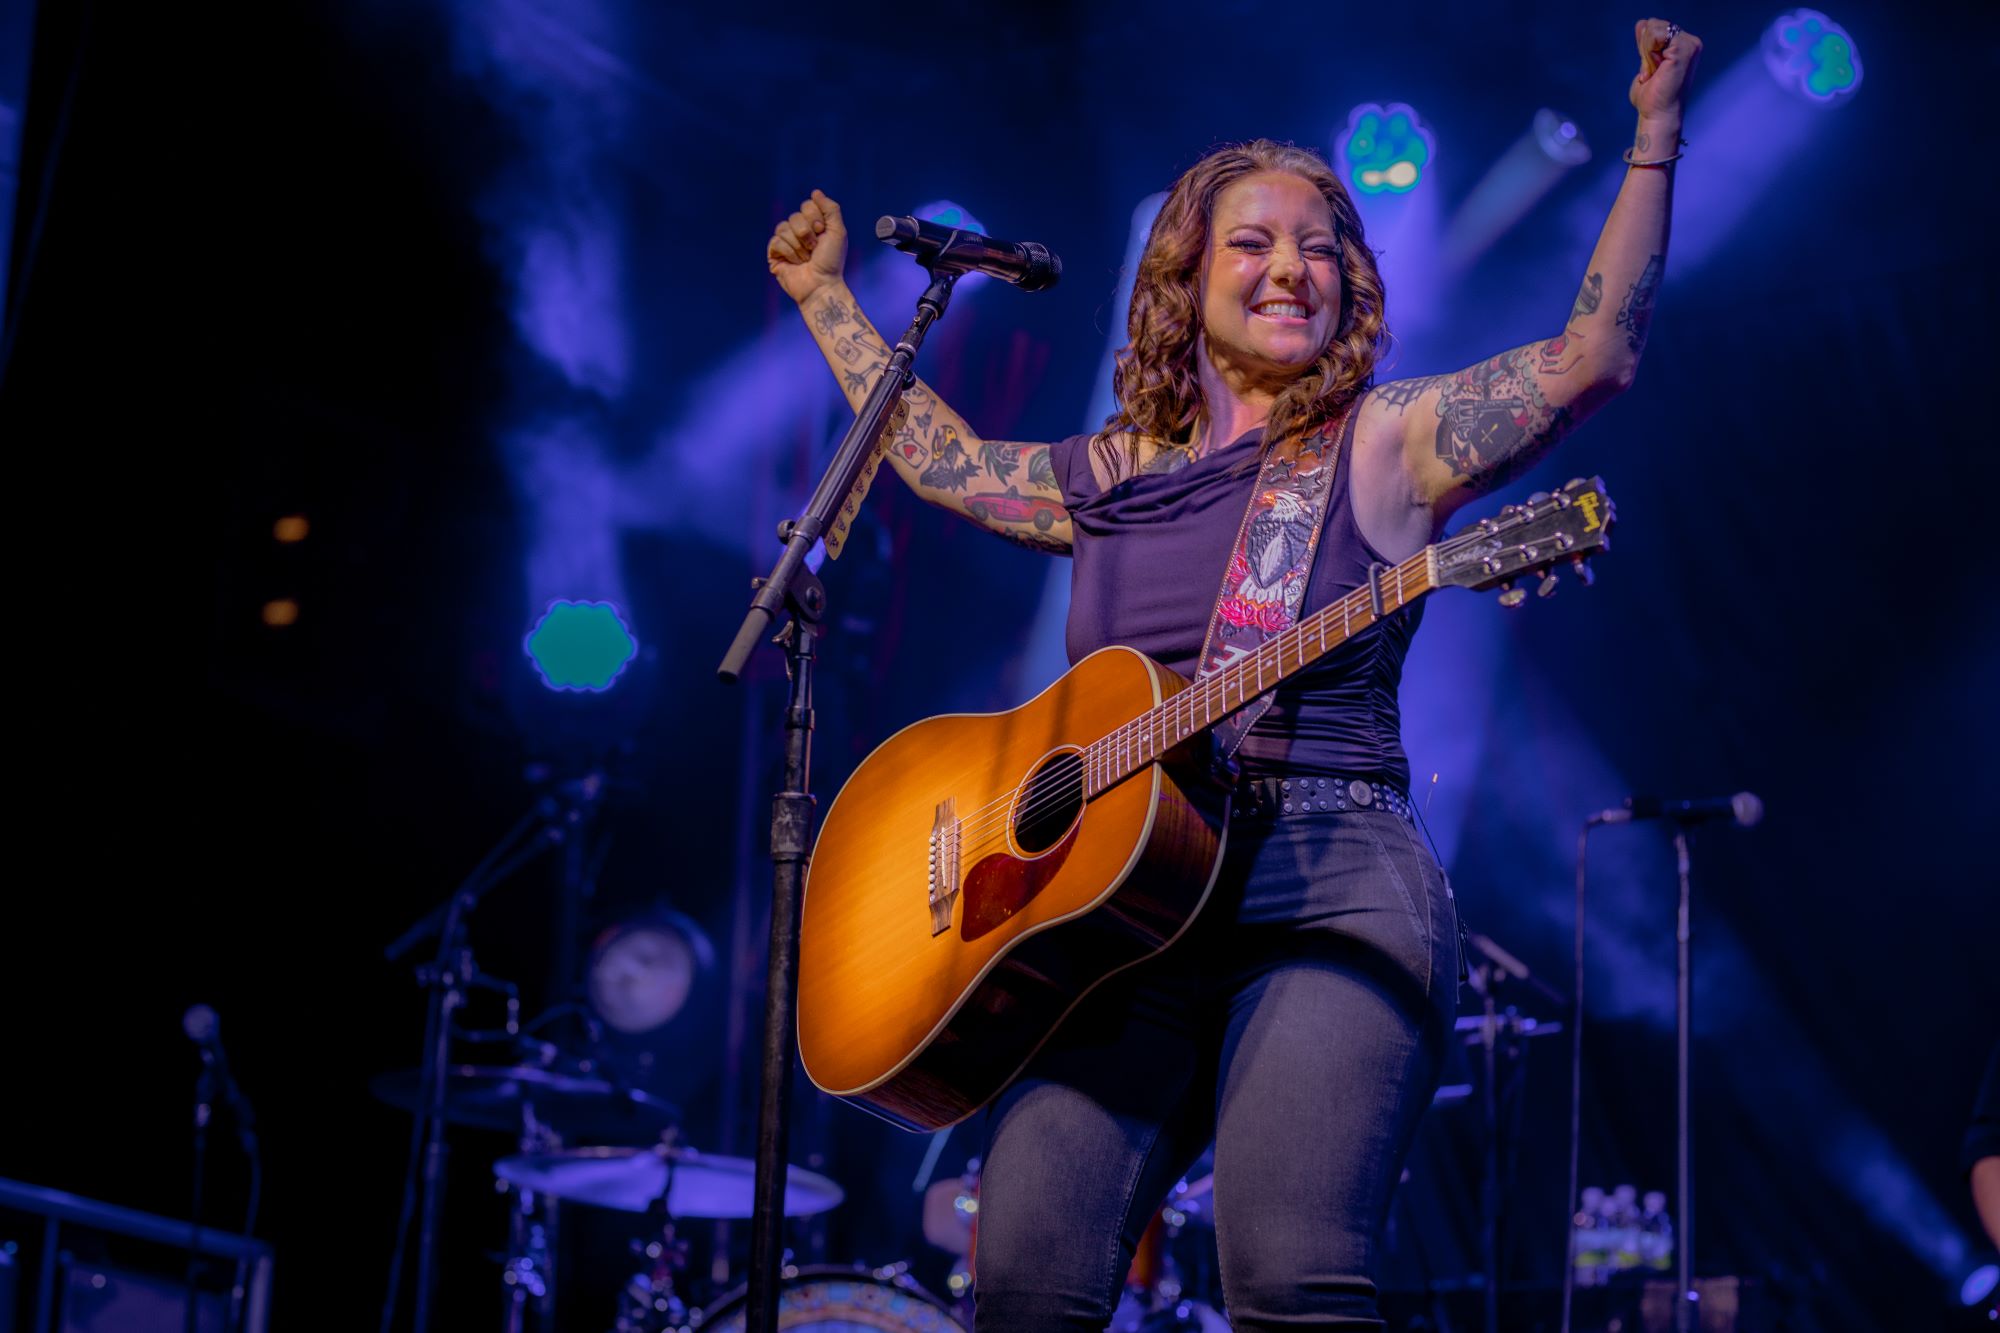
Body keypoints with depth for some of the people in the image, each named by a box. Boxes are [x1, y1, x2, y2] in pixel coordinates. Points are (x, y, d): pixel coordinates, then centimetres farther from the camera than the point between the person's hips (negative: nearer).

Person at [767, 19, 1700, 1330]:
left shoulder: (1386, 440, 7)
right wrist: (826, 298, 44)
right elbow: (938, 458, 36)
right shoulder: (1114, 475, 20)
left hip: (1331, 889, -4)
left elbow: (1593, 358, -4)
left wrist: (1655, 140, -11)